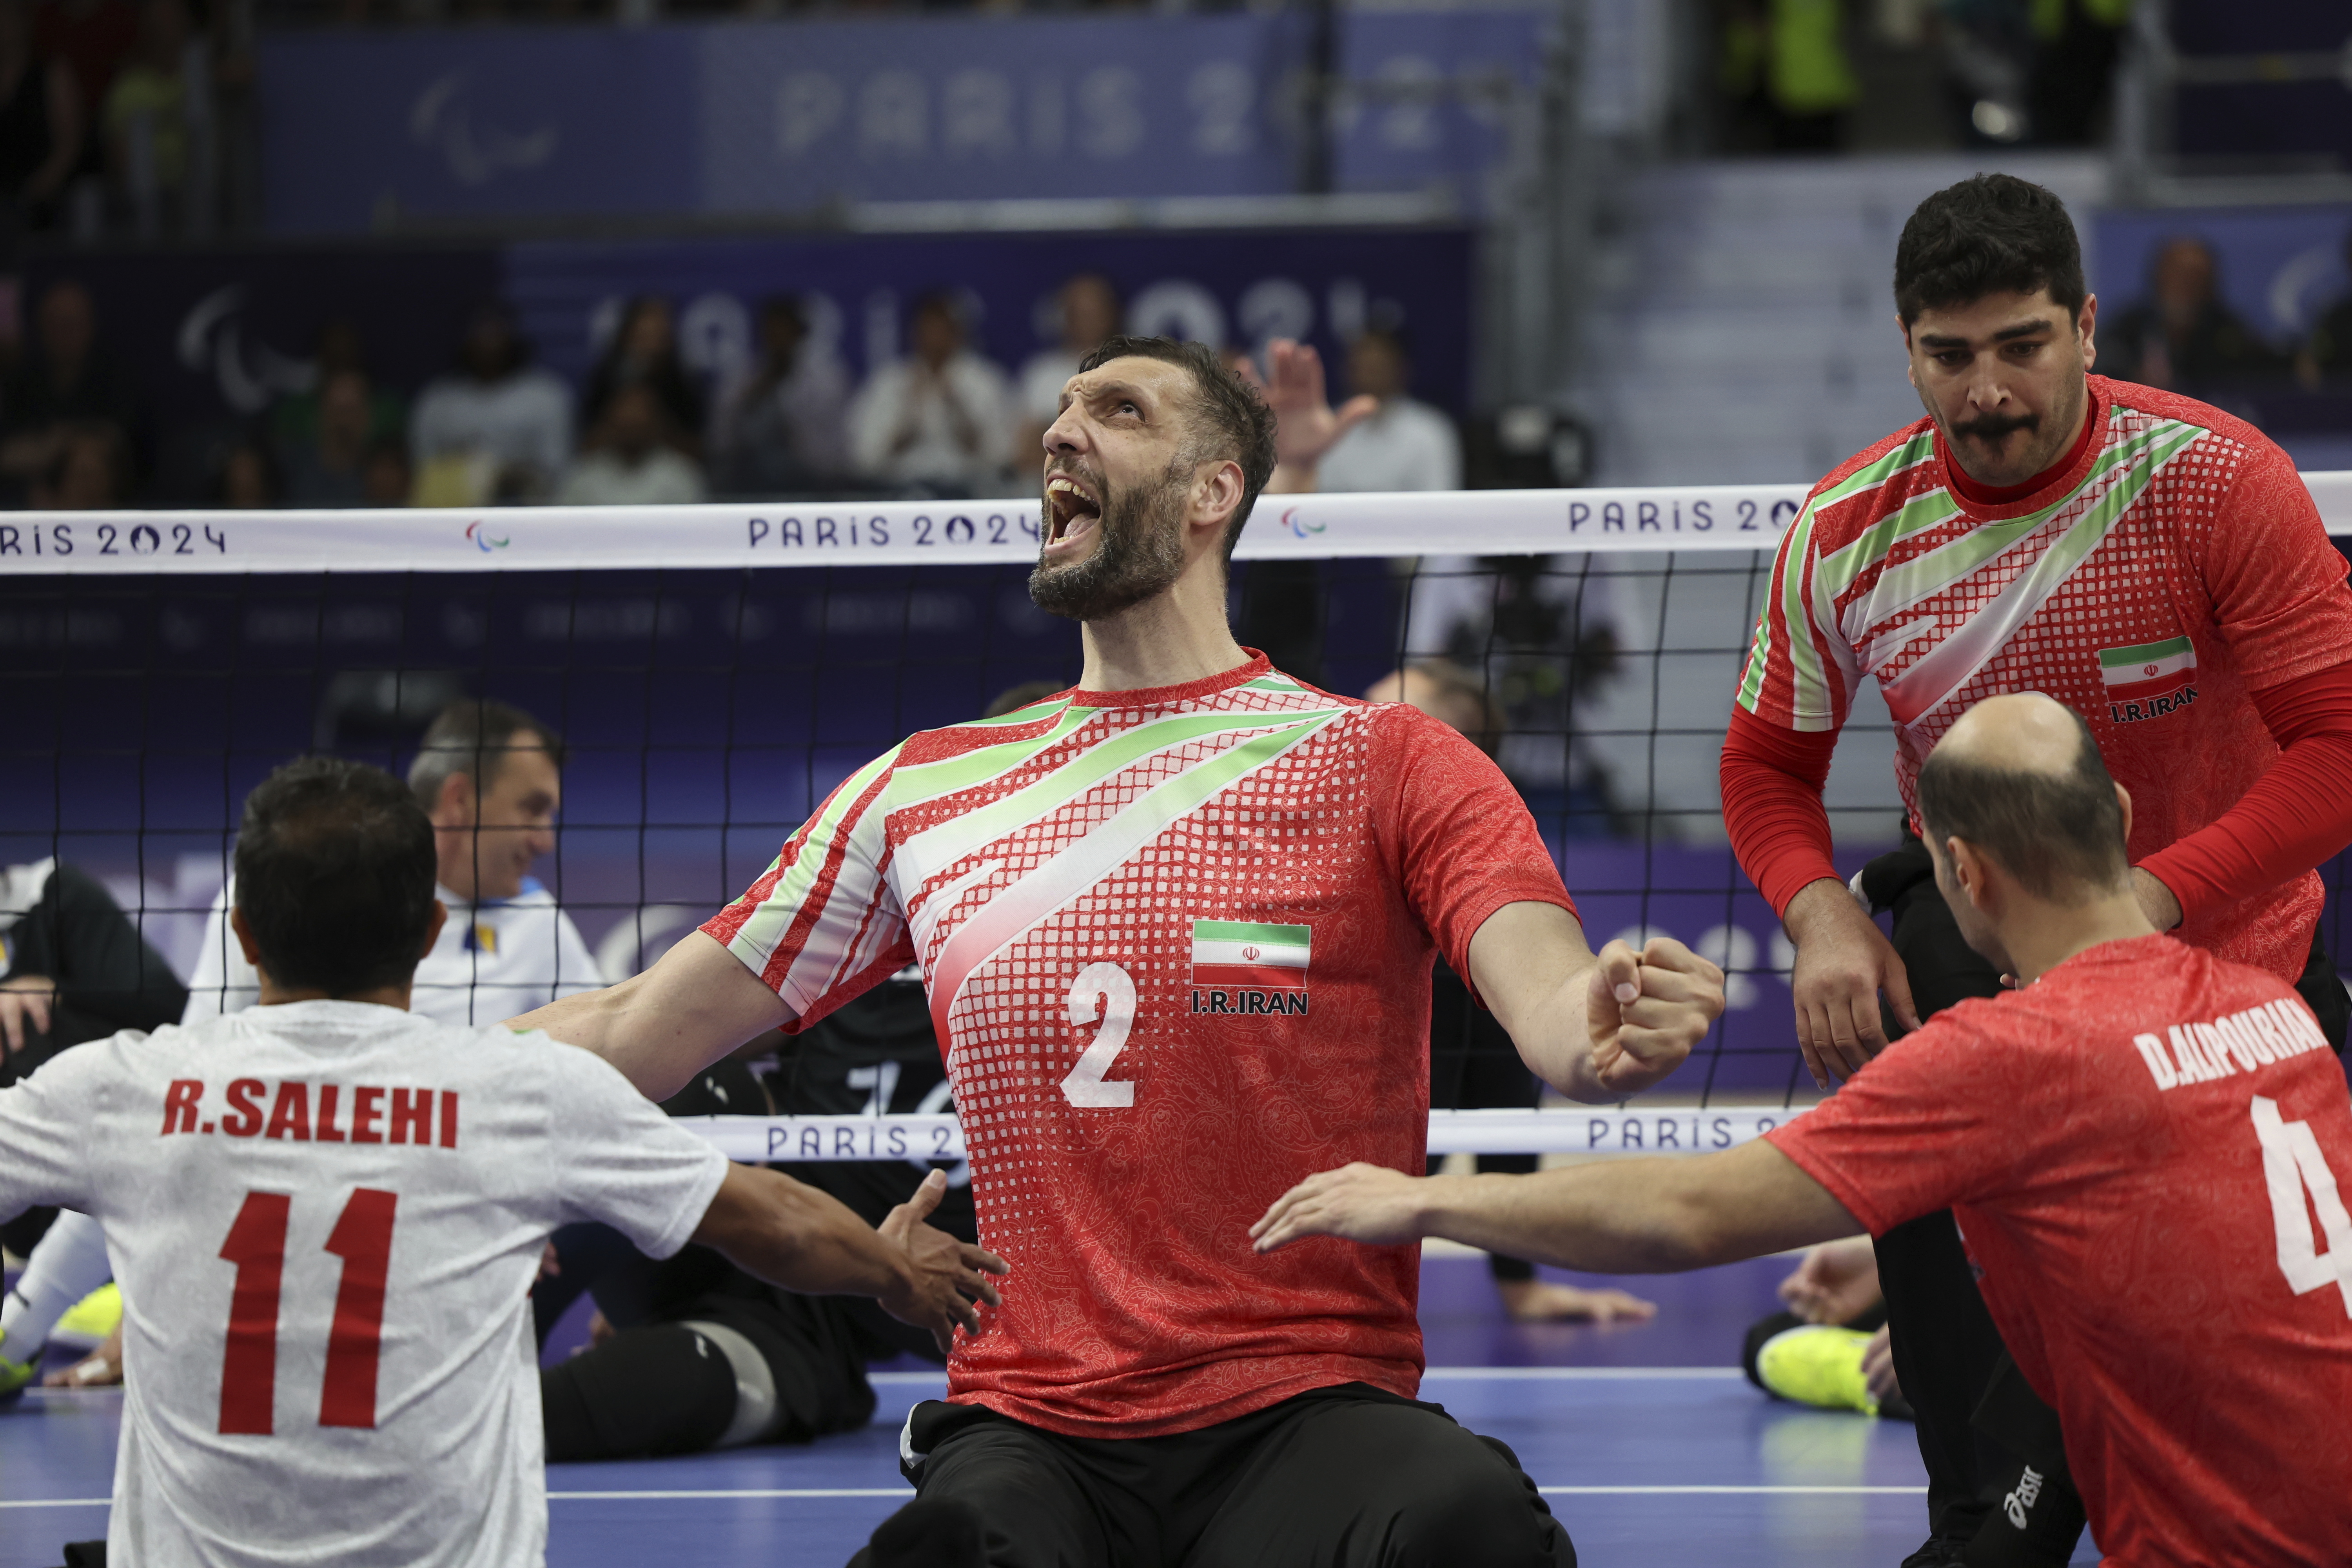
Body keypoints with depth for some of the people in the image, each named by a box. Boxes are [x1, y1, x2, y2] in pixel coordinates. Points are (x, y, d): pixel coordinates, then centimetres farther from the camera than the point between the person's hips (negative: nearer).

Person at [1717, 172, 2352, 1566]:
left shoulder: (2219, 481, -21)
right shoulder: (1847, 534, -12)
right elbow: (1768, 765, 1)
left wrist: (2142, 902, -35)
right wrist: (1824, 919, -20)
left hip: (2232, 948, -1)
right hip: (1979, 927, 1)